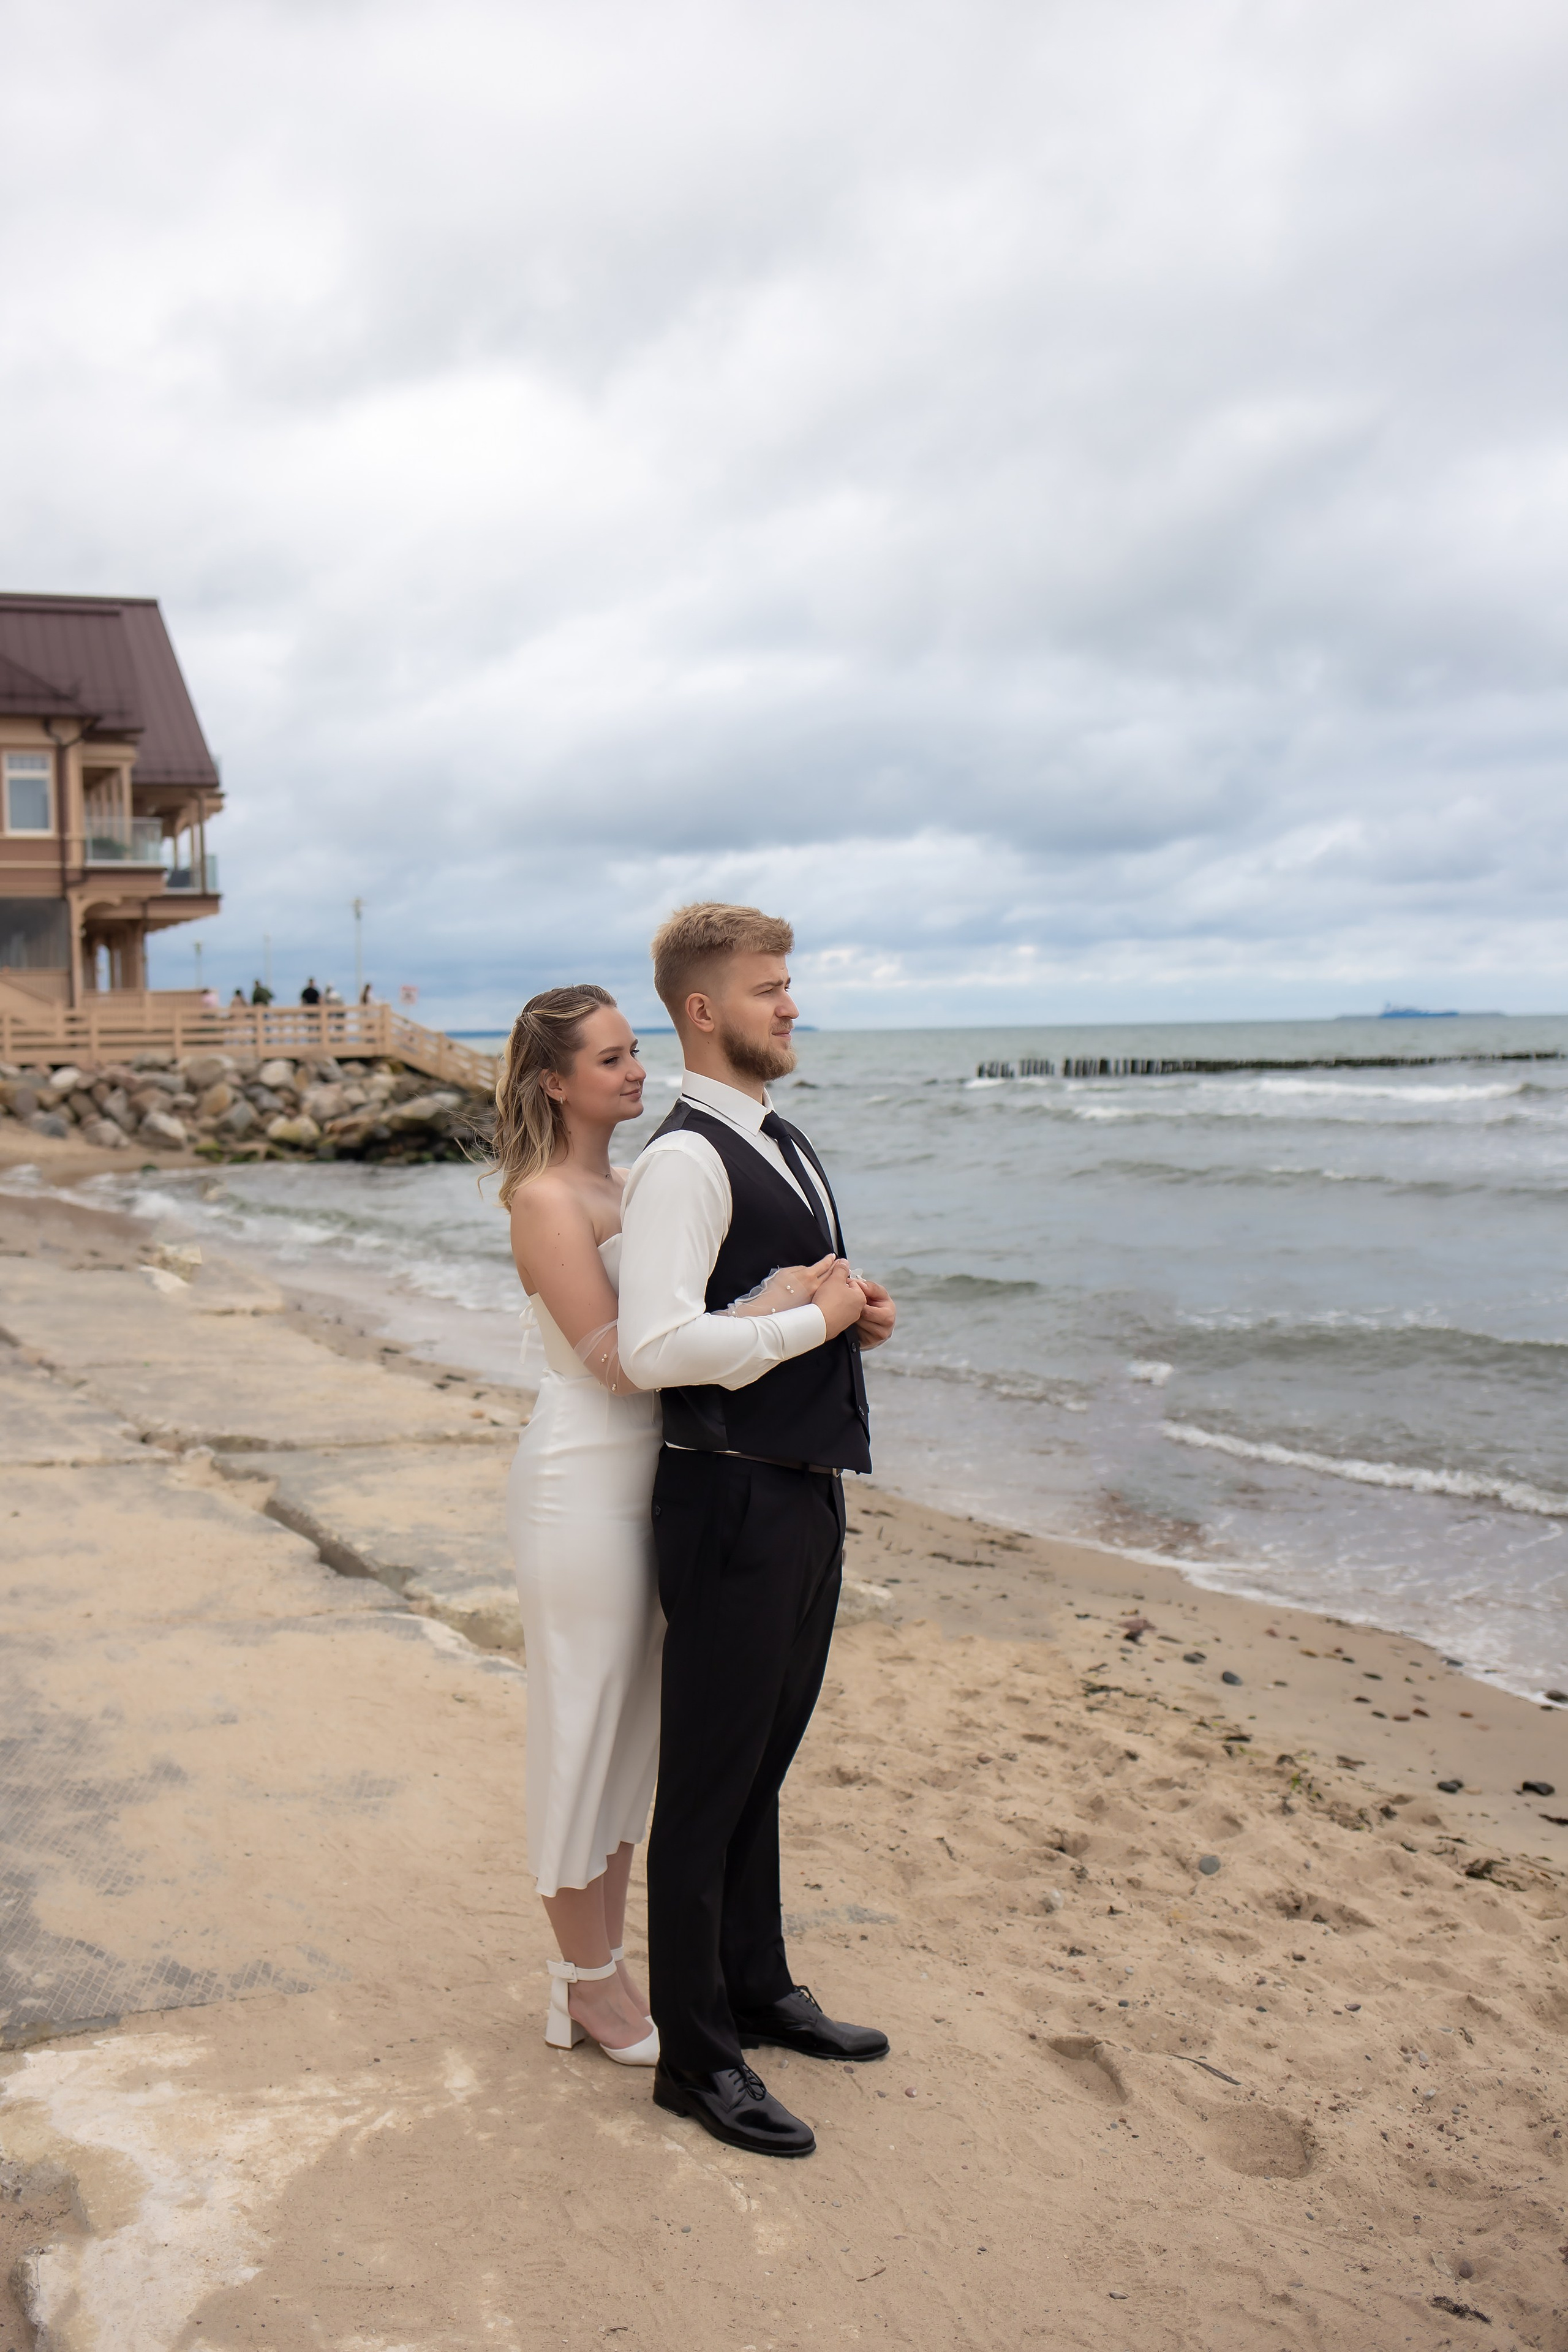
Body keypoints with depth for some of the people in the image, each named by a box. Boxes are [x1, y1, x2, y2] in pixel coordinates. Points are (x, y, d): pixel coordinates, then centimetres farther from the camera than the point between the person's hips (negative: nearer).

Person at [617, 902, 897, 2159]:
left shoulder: (786, 1146, 14)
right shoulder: (685, 1161, -18)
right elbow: (657, 1347, -29)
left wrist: (859, 1308, 5)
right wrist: (814, 1320, -20)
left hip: (807, 1491, 9)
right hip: (733, 1501, -9)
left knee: (763, 1765, 22)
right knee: (708, 1784, 3)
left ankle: (758, 1992, 38)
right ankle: (695, 2057, 18)